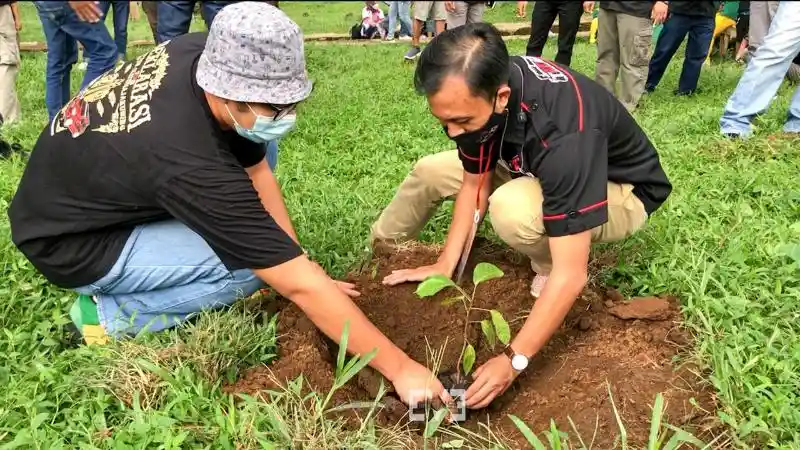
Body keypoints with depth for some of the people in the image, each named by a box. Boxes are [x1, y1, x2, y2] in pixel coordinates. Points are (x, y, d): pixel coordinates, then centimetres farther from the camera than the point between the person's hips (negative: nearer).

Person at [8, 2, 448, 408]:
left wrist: (299, 267, -4)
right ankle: (108, 316, -5)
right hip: (69, 243, -7)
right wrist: (399, 368, -25)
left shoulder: (205, 55, -18)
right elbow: (300, 286, -34)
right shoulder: (194, 165, -39)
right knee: (250, 267, -22)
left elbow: (257, 169, -4)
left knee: (252, 149, -3)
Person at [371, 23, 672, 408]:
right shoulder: (479, 88, -22)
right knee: (431, 171, -1)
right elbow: (476, 183, -8)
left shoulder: (563, 132, -41)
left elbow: (571, 275, -39)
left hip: (623, 190, -6)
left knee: (512, 209, -38)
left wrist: (513, 360, -39)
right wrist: (445, 266, -11)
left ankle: (547, 266, -6)